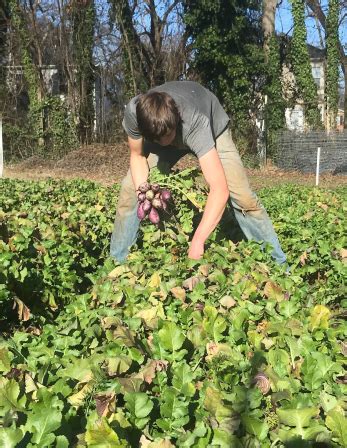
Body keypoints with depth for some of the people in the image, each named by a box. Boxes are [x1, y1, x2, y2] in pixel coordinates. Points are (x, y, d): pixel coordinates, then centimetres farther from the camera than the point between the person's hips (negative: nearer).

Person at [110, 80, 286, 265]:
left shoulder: (195, 122, -47)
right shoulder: (134, 112, -37)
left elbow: (220, 190, -52)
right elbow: (137, 156, -16)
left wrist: (197, 241, -58)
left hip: (213, 127, -3)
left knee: (242, 195, -17)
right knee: (130, 189, -10)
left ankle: (278, 264, -2)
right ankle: (117, 262, 7)